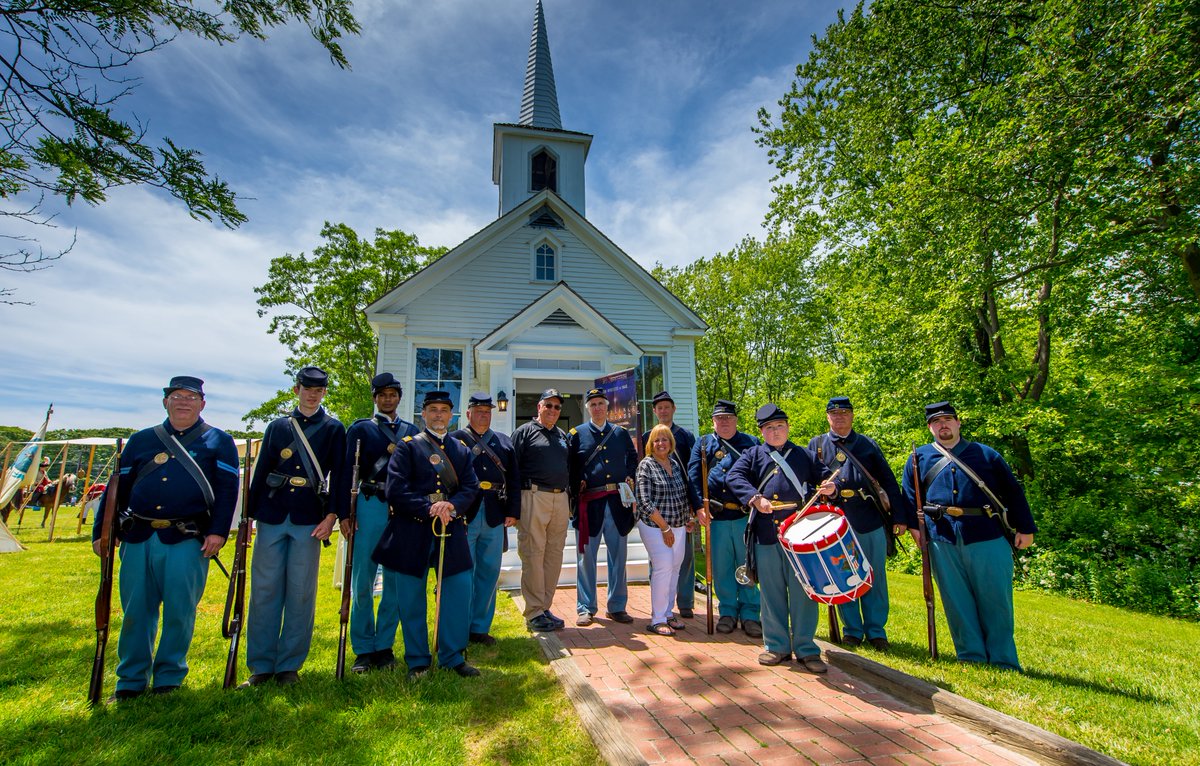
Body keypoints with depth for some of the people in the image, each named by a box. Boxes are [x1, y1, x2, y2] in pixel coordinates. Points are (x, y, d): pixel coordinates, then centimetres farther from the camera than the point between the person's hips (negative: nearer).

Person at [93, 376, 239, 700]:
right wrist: (102, 532, 10)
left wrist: (218, 531, -12)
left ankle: (169, 679, 20)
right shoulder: (140, 440, 15)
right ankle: (131, 681, 26)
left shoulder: (219, 441, 5)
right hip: (138, 539, 4)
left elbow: (228, 489, -3)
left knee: (179, 613, 3)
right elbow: (118, 488, 16)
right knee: (135, 612, 10)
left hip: (187, 541, -3)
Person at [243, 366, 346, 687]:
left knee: (301, 593, 3)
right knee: (264, 589, 6)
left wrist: (331, 515, -9)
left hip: (310, 520, -2)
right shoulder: (277, 426, 12)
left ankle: (289, 666, 16)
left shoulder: (334, 429, 5)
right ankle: (261, 665, 18)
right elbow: (260, 472, 12)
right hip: (272, 516, 2)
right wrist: (250, 514, 7)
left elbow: (338, 476, 0)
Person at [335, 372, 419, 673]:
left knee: (397, 580, 6)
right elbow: (347, 471, 1)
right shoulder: (359, 429, 7)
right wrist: (344, 514, -6)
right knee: (362, 581, 2)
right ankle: (364, 649, 17)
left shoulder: (412, 431, 13)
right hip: (370, 507, -2)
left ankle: (385, 645, 20)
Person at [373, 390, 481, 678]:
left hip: (452, 530, 3)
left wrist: (452, 506, -16)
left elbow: (470, 487, 4)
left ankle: (453, 656, 20)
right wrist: (429, 508, -18)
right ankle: (417, 661, 24)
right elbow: (396, 490, -8)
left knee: (459, 591, 2)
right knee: (411, 599, 6)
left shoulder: (462, 450, 14)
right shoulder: (407, 446, 3)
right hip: (412, 532, -2)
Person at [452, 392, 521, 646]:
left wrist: (513, 512, 3)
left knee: (489, 572, 9)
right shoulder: (454, 440, 5)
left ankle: (480, 627, 22)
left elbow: (513, 479, 11)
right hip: (464, 515, -3)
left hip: (495, 517, 4)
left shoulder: (504, 442, 15)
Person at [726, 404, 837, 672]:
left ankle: (805, 649, 18)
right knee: (771, 592, 8)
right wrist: (755, 498, -19)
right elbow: (734, 477, -4)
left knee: (803, 590, 4)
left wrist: (830, 486, -9)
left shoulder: (805, 455, 14)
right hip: (766, 534, 0)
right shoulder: (753, 455, 9)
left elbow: (825, 476, 15)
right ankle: (776, 645, 22)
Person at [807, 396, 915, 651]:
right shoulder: (816, 445, 8)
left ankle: (876, 631, 23)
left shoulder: (869, 445, 10)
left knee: (875, 577, 8)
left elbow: (889, 481, 8)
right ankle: (852, 630, 22)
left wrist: (900, 517, 3)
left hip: (872, 520, 1)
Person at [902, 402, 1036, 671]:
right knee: (957, 601, 6)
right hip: (942, 540, 0)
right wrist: (914, 525, 2)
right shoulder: (919, 457, 11)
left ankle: (1005, 663, 20)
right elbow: (909, 496, 14)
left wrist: (1025, 528, 7)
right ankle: (971, 658, 19)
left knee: (996, 600, 5)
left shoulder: (985, 454, 11)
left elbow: (1013, 491, 12)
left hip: (987, 538, 0)